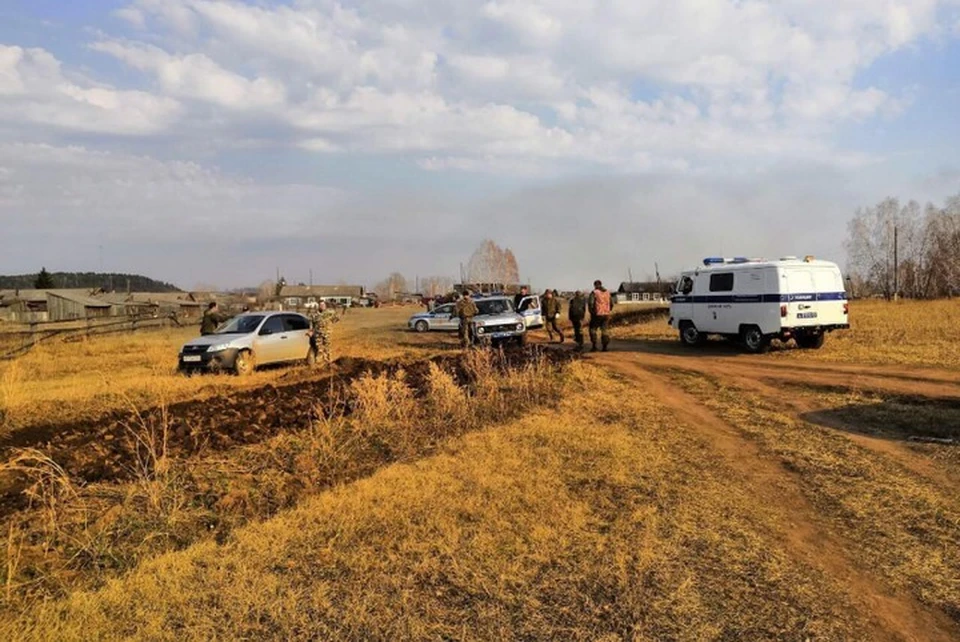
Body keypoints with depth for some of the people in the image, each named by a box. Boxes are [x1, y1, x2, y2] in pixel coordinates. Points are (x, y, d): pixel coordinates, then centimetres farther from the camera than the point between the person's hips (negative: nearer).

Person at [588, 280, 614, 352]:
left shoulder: (594, 292, -7)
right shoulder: (607, 292, 9)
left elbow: (590, 303, -16)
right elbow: (611, 303, 12)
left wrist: (591, 312, -3)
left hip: (597, 314, -4)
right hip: (606, 314, 4)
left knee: (593, 329, 9)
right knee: (604, 330, 10)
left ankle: (594, 346, 0)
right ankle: (605, 346, 4)